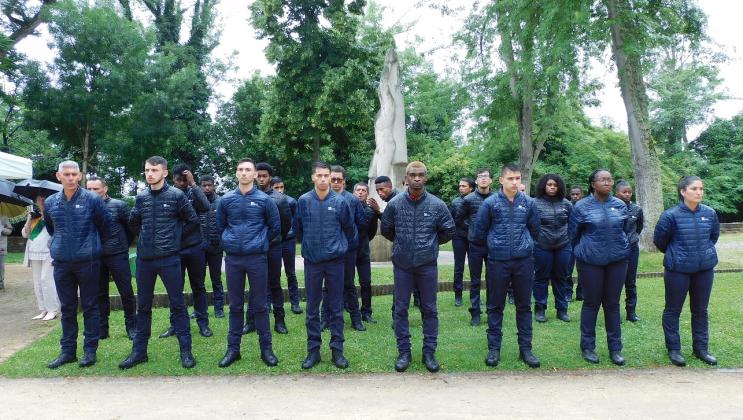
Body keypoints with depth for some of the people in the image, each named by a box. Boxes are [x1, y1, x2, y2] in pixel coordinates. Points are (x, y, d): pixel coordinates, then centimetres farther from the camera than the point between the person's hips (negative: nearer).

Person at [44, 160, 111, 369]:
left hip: (87, 261, -3)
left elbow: (106, 225, 5)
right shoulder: (50, 202, 5)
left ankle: (90, 350, 11)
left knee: (90, 307, 4)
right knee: (67, 308, 10)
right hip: (61, 263, 4)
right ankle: (67, 350, 19)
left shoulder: (92, 200, -6)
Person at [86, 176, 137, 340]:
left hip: (118, 256, -3)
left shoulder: (118, 205, -4)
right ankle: (102, 329, 21)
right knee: (100, 294, 11)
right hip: (96, 257, 3)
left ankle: (131, 326, 16)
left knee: (126, 292, 2)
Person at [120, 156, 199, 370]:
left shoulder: (176, 195, -6)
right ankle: (139, 351, 21)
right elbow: (133, 222, 22)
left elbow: (193, 220, 2)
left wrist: (174, 236, 4)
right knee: (143, 306, 11)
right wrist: (144, 237, 13)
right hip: (144, 259, 4)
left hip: (169, 258, -4)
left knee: (178, 304, 1)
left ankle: (185, 350, 8)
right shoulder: (141, 197, 6)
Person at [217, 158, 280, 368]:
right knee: (235, 305, 9)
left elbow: (275, 226, 6)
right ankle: (233, 348, 18)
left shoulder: (265, 200, -2)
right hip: (233, 258, 2)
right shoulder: (226, 200, 3)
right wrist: (230, 242, 11)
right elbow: (220, 225, 16)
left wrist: (261, 242, 8)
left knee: (259, 305, 4)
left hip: (257, 258, -2)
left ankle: (266, 348, 13)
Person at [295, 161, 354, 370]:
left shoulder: (340, 201, -4)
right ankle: (313, 350, 16)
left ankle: (337, 349, 15)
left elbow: (349, 228, 10)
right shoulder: (303, 201, -3)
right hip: (311, 261, 1)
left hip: (335, 260, 0)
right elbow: (298, 228, 12)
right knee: (312, 308, 6)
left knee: (336, 307, 6)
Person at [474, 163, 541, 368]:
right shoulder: (490, 203, -5)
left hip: (524, 261, 2)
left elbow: (534, 229, 15)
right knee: (495, 306, 7)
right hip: (497, 261, -2)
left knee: (524, 306, 10)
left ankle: (525, 348, 21)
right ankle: (494, 348, 18)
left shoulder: (528, 203, 1)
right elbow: (479, 232, 3)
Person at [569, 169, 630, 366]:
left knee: (612, 304, 10)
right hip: (590, 261, -3)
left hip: (617, 261, 3)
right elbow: (573, 234, 4)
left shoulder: (620, 205, 4)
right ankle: (587, 347, 17)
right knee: (591, 303, 5)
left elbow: (626, 230, 17)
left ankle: (615, 348, 19)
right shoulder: (582, 206, -6)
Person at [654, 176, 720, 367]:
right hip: (678, 270, -4)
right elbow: (659, 240, -2)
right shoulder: (671, 215, -15)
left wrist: (705, 251, 14)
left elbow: (714, 236, 16)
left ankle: (701, 348, 26)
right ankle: (673, 349, 18)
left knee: (700, 310, 14)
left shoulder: (710, 213, -2)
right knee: (673, 310, 6)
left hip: (705, 269, 4)